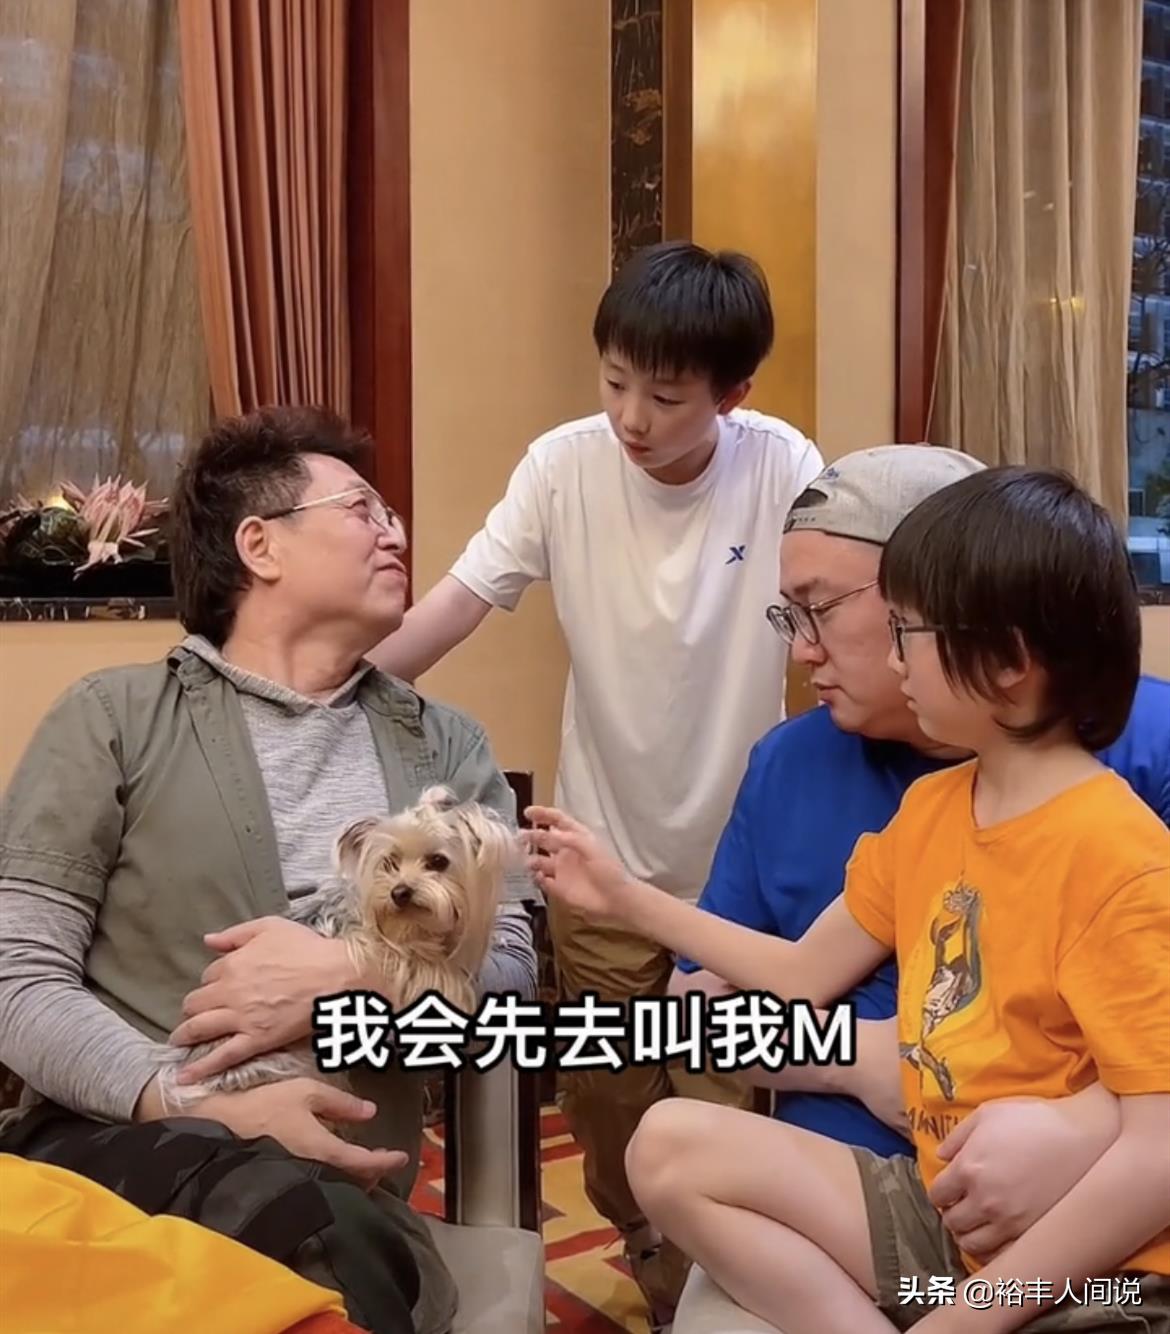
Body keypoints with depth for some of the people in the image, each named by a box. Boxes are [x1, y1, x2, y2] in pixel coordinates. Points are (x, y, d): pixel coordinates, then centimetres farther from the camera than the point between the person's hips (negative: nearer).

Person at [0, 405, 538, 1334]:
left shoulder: (446, 747, 14)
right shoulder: (115, 717, 4)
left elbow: (510, 971, 6)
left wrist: (350, 980, -14)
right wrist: (202, 1109, -18)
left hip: (340, 1179, 2)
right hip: (117, 1141, -2)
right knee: (315, 1225, -35)